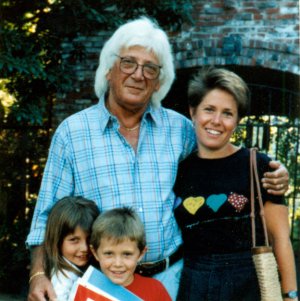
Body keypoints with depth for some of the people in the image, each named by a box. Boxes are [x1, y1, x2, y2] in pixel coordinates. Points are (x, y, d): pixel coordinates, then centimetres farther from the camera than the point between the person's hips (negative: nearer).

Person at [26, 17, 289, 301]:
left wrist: (269, 175, -1)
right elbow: (49, 216, 0)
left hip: (169, 276, 2)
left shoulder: (179, 128, 4)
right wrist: (39, 275, -14)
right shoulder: (71, 132, -2)